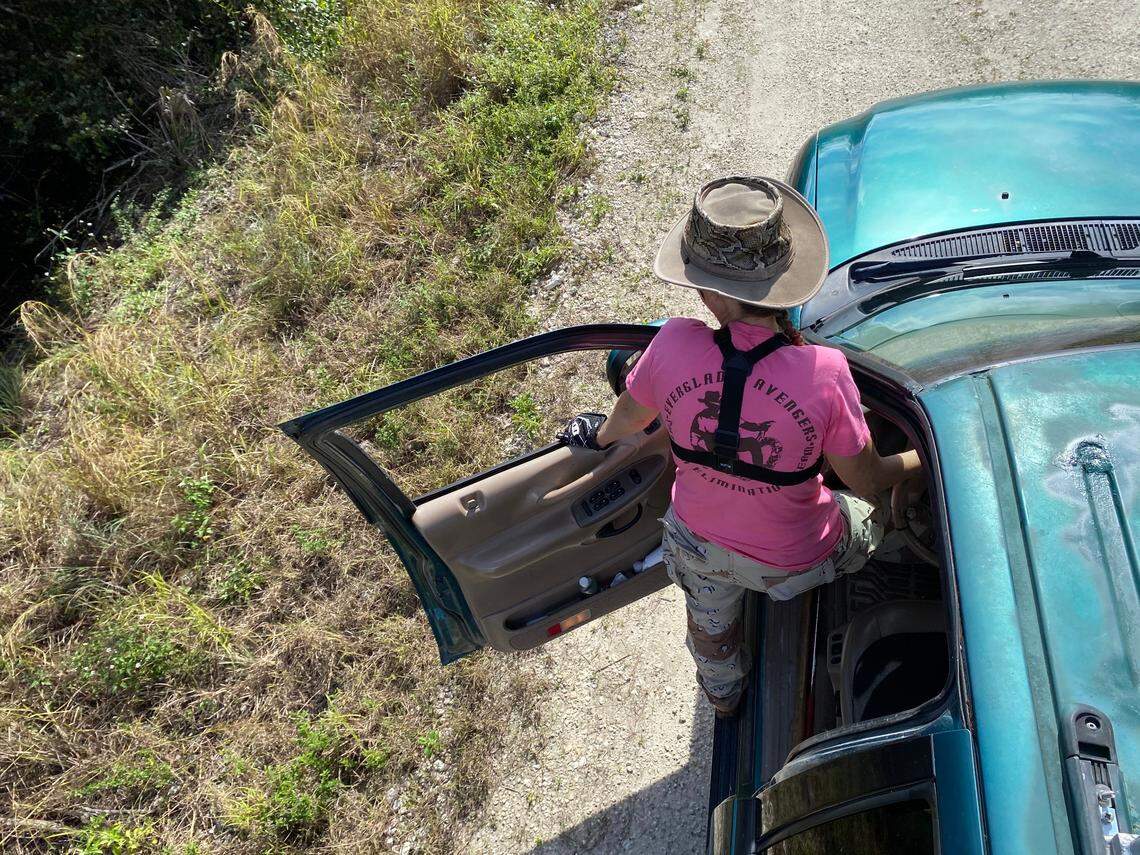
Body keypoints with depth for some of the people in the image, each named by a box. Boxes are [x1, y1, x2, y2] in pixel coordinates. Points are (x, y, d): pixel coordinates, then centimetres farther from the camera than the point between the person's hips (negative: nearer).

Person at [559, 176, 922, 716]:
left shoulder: (673, 346, -29)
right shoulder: (824, 373, -35)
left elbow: (629, 417, -6)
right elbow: (868, 482, -18)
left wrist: (600, 435, 19)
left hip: (697, 544, 3)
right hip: (793, 564, -2)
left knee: (711, 626, 38)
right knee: (873, 513, 32)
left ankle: (723, 695, 72)